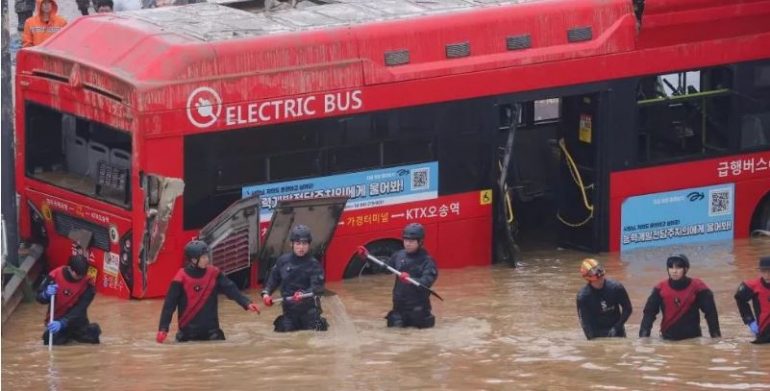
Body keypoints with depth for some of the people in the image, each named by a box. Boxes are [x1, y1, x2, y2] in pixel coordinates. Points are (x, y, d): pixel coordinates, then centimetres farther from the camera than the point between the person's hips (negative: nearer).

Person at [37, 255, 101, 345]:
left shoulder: (87, 284, -18)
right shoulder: (55, 276, -16)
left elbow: (79, 310, -23)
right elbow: (40, 298, -5)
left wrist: (62, 323, -37)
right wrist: (46, 294, -31)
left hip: (76, 320, 0)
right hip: (56, 318, 0)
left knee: (92, 336, -18)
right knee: (51, 340, -22)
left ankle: (74, 333, 18)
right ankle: (66, 334, 15)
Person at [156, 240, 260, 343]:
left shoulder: (213, 273, -3)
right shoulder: (181, 279, -12)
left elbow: (231, 289, -4)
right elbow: (169, 304, -11)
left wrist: (247, 303, -19)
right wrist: (163, 329, -17)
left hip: (211, 329, 2)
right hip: (188, 330, -2)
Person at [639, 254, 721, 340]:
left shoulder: (697, 287, -9)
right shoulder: (661, 289, -5)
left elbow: (710, 311, -6)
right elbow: (649, 311, -4)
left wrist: (716, 335, -10)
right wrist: (644, 334, -15)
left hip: (692, 340, -2)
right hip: (668, 339, 2)